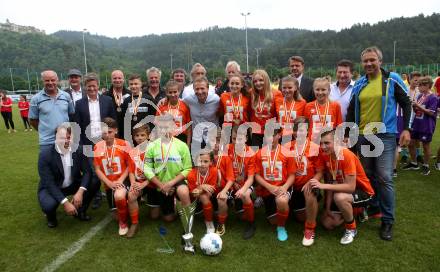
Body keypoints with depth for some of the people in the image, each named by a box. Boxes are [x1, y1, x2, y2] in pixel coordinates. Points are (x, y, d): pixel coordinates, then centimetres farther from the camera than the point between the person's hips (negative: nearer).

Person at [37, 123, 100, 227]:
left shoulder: (78, 150, -13)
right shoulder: (45, 155, -22)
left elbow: (87, 172, -14)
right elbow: (49, 183, -25)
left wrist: (80, 192, -30)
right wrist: (65, 202, -32)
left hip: (73, 185, 4)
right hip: (50, 188, -3)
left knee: (95, 182, -19)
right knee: (49, 205, -34)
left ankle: (80, 210, 6)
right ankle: (51, 216, 6)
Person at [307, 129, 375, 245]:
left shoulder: (347, 156, -30)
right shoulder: (324, 154, -12)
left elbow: (351, 187, -34)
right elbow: (332, 182, -9)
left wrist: (323, 186, -38)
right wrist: (327, 208, -11)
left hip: (363, 191, -6)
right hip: (342, 189, 7)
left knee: (339, 197, -38)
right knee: (327, 223, 3)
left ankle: (351, 229, -10)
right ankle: (353, 211, 28)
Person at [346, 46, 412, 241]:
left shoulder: (392, 79, -2)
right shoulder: (359, 84, 9)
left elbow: (406, 104, 2)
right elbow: (351, 110, 14)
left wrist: (406, 129, -7)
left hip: (385, 136, -4)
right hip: (362, 137, 4)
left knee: (384, 178, -7)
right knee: (367, 176, 13)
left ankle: (387, 221, 6)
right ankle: (373, 207, 33)